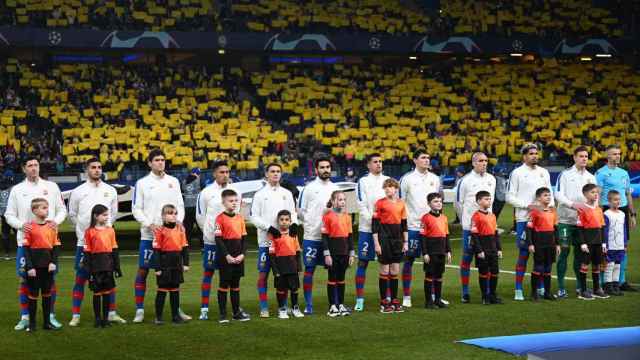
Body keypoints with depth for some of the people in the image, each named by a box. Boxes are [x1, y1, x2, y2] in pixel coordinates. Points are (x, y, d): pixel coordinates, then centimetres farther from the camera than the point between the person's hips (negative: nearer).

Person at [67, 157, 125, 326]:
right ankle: (75, 315, 5)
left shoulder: (110, 190, 7)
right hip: (84, 242, -2)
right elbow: (72, 215, 8)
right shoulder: (78, 192, 0)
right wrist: (84, 229, 7)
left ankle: (111, 313, 14)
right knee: (81, 278, 0)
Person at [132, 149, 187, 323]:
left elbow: (180, 205, 12)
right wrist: (149, 224, -14)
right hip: (149, 235, -2)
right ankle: (139, 310, 7)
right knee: (143, 271, -1)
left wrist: (179, 220, -7)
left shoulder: (173, 181, 10)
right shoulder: (142, 183, 1)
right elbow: (136, 209, 0)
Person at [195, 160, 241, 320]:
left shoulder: (235, 191, 4)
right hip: (211, 241, -3)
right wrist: (210, 231, 10)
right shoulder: (206, 192, -5)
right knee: (208, 273, 1)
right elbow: (200, 216, 2)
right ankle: (204, 309, 5)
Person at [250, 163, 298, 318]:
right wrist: (269, 228, -14)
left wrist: (294, 224, -6)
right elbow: (254, 217, -3)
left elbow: (293, 212, 15)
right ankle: (264, 307, 5)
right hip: (266, 240, -3)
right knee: (263, 274, -1)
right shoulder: (260, 194, 1)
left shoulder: (287, 193, 12)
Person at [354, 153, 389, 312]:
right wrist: (373, 221, -16)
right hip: (367, 229, -4)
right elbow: (362, 206, -8)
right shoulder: (363, 182, -2)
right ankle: (359, 299, 2)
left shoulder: (388, 180, 10)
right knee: (363, 262, -2)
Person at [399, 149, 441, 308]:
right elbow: (400, 201, -2)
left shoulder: (435, 178, 10)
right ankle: (406, 297, 6)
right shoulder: (407, 178, -3)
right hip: (412, 225, -4)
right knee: (409, 260, 0)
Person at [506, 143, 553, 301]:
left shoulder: (544, 172, 14)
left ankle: (541, 288, 15)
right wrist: (527, 206, -13)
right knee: (523, 254, -4)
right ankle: (518, 290, 2)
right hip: (524, 219, -5)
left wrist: (550, 206, 0)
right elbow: (510, 197, -4)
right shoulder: (517, 173, -2)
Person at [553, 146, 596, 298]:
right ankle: (561, 287, -3)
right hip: (566, 219, -4)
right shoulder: (565, 174, -2)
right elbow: (558, 194, -8)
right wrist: (572, 204, -20)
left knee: (580, 252, 9)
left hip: (583, 220, 4)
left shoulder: (591, 177, 12)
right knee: (564, 251, -7)